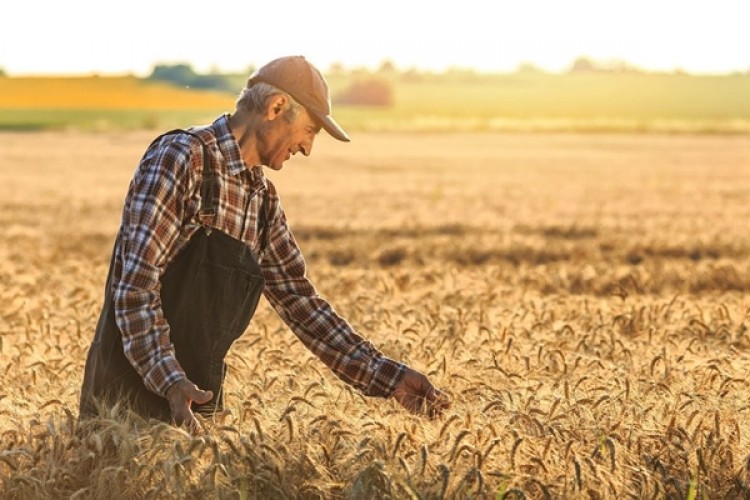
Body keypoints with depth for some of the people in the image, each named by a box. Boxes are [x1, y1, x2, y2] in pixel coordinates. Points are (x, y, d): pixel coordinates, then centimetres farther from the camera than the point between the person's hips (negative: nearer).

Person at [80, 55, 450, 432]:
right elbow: (135, 284, -21)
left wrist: (388, 377, 6)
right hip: (131, 391, -7)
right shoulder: (179, 157, -15)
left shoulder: (264, 200, 10)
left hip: (196, 400, 8)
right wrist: (172, 382, -32)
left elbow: (298, 300, 13)